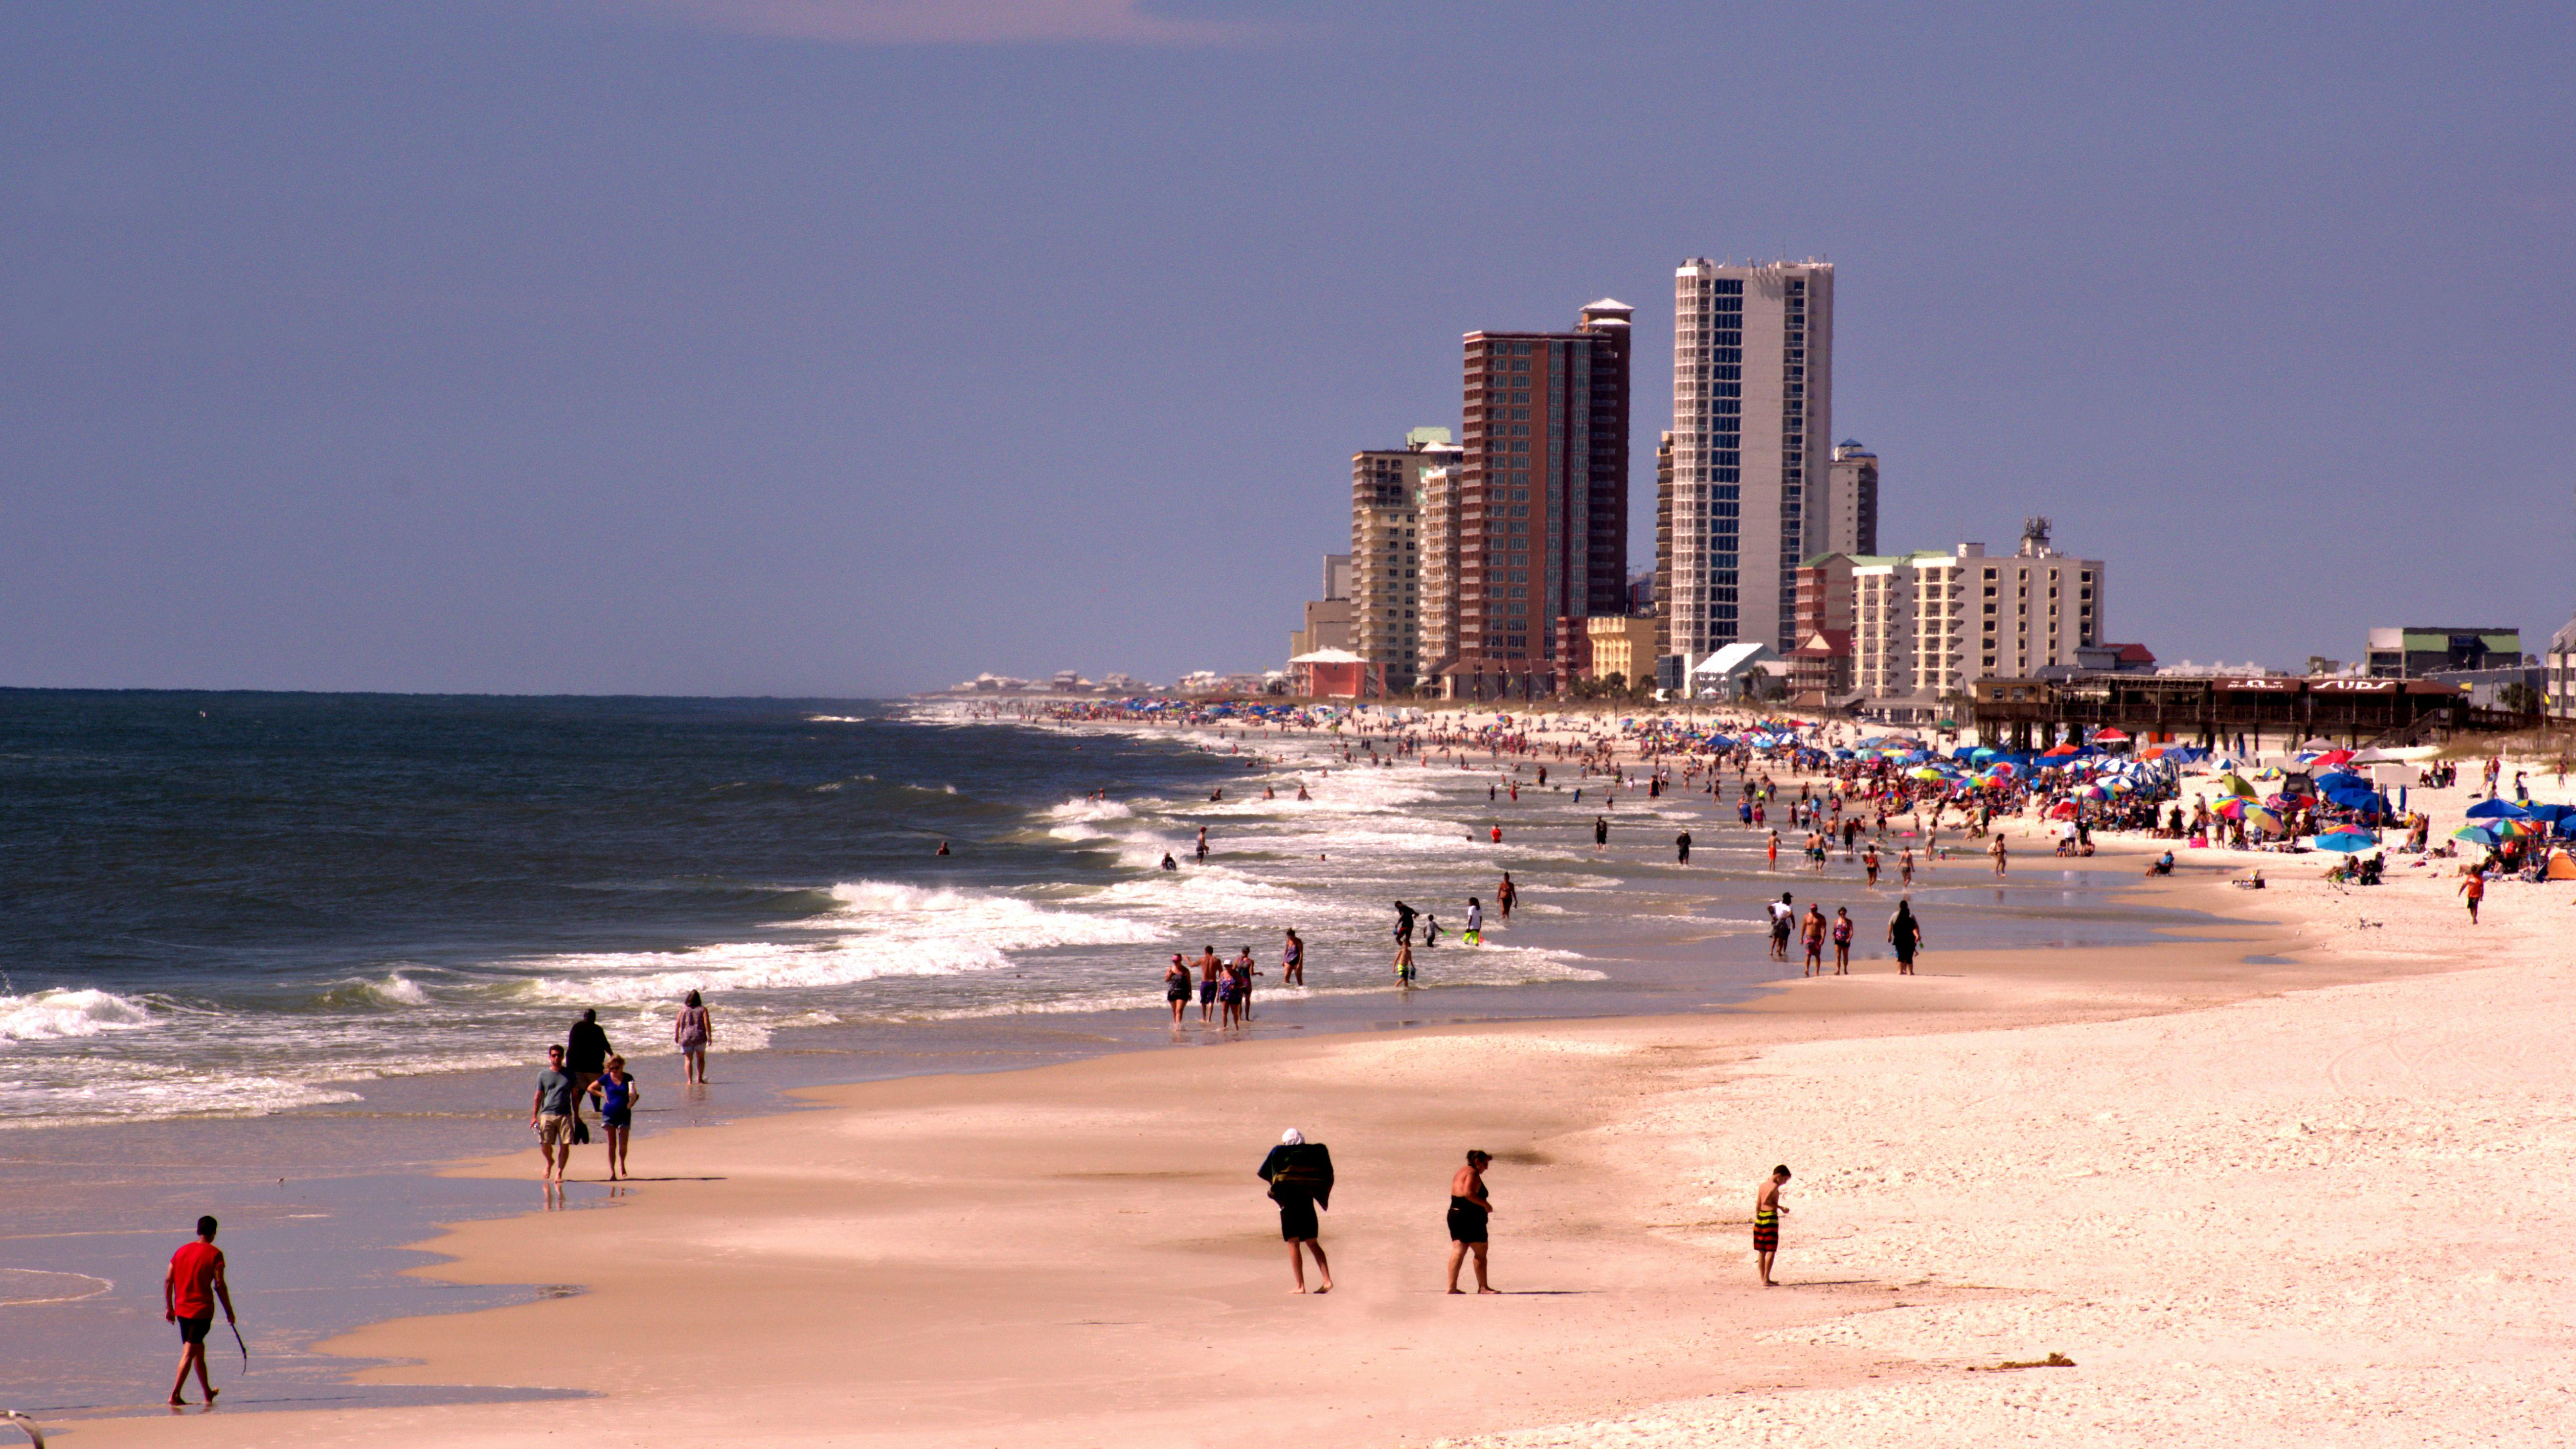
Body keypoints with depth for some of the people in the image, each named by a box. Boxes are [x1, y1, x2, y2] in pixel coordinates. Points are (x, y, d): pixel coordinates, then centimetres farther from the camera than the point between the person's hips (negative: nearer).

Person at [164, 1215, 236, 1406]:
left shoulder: (182, 1251, 9)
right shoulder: (214, 1254, -7)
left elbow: (168, 1280, 7)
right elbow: (220, 1285, -11)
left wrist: (169, 1308, 14)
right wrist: (229, 1311, -4)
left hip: (182, 1309, 6)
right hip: (202, 1309, -6)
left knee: (198, 1349, 19)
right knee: (190, 1352, -6)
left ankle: (208, 1393, 29)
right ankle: (175, 1395, -15)